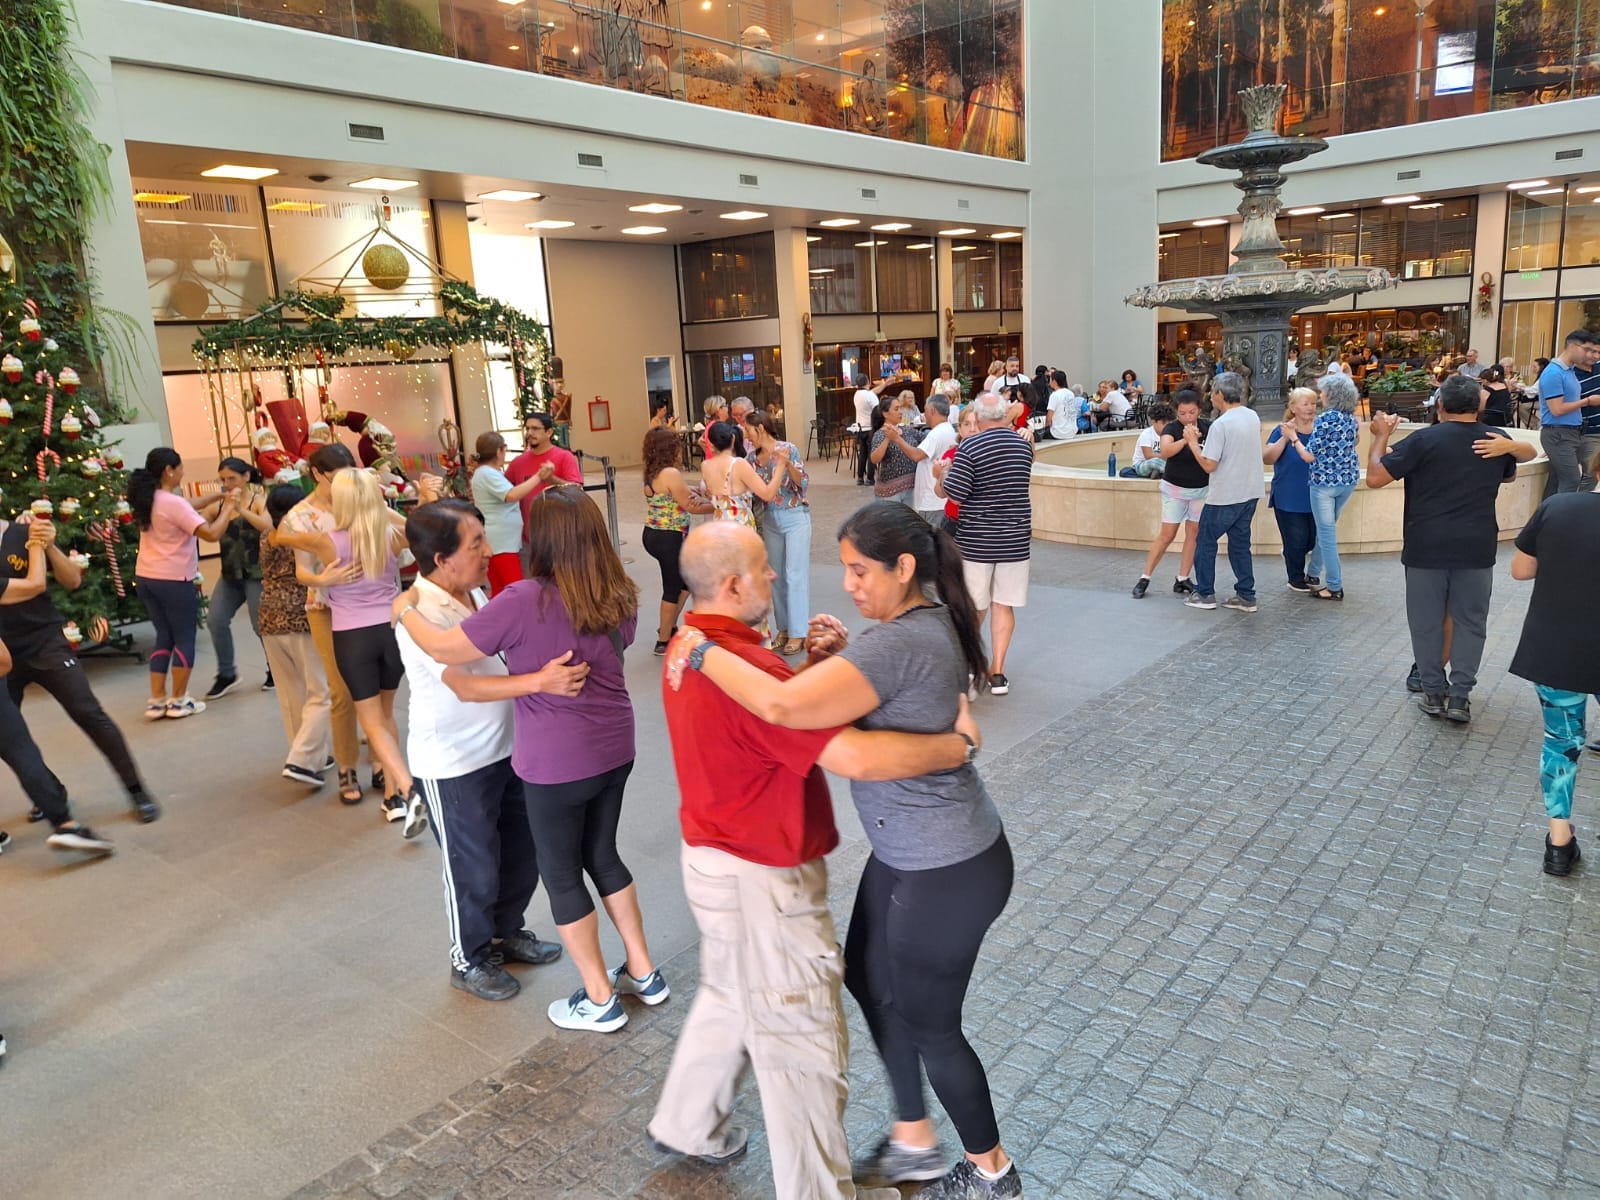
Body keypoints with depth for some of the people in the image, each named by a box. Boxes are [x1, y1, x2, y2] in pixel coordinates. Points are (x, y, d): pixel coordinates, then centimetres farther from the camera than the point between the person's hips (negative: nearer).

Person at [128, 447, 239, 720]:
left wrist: (215, 501, 11)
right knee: (185, 638, 6)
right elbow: (212, 534, -23)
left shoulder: (148, 500, 7)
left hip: (145, 578, 8)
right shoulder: (174, 503, -19)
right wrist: (227, 509, -9)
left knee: (164, 637, 16)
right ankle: (179, 701, 13)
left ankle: (156, 701, 17)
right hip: (174, 581, -8)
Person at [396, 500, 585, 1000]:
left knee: (521, 852, 20)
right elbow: (465, 687, -34)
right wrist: (540, 681, -46)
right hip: (453, 766, -7)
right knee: (474, 869, 10)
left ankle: (507, 931, 44)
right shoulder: (420, 614, -24)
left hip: (503, 748, 8)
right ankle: (470, 960, 34)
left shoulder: (472, 591, 0)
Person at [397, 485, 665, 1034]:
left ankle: (600, 1000, 25)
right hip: (614, 748, 6)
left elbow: (445, 650, -14)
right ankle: (643, 973, 34)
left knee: (562, 874, 13)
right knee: (601, 854, 24)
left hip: (558, 762, -6)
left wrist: (405, 611, 4)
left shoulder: (525, 602, -22)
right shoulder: (619, 597, -2)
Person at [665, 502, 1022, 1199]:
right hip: (908, 854, 10)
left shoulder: (900, 643, -30)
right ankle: (913, 1143, 43)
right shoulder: (925, 620, 2)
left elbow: (783, 706, -39)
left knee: (928, 1025, 11)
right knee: (868, 979, 23)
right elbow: (882, 700, 13)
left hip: (947, 873, -10)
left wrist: (702, 652, -24)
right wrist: (839, 657, -6)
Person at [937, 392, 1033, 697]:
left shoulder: (969, 448, -14)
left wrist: (946, 471, 2)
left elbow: (954, 494, -18)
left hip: (976, 539, -3)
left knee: (975, 605, 12)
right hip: (1015, 538, 3)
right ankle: (997, 672, 7)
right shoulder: (1025, 446, 3)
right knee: (1004, 605, 7)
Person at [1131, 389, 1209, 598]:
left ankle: (1182, 581, 13)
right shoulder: (1171, 428, -13)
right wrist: (1185, 440, -46)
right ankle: (1145, 578, 6)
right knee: (1167, 535, -2)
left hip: (1202, 489, 3)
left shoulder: (1208, 427, -6)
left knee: (1194, 534, 6)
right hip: (1175, 489, -3)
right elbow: (1164, 452, -31)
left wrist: (1196, 441, -30)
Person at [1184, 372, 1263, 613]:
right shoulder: (1253, 417, 5)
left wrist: (1192, 442, -7)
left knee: (1205, 540, 7)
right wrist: (1203, 441, 13)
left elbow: (1209, 465, -19)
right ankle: (1246, 596, 15)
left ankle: (1204, 594, 11)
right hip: (1250, 492, 7)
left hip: (1225, 496, -7)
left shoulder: (1220, 425, -19)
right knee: (1240, 543, 14)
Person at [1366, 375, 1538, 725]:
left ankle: (1434, 692, 15)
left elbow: (1375, 477, -12)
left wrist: (1381, 435, -2)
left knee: (1426, 621, 9)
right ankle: (1460, 696, 8)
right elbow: (1509, 475, 25)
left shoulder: (1424, 439, -12)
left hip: (1426, 548, -3)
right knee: (1470, 621, 10)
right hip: (1476, 548, 3)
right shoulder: (1497, 440, 4)